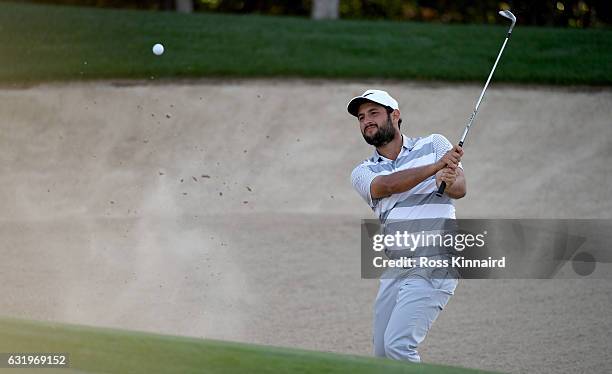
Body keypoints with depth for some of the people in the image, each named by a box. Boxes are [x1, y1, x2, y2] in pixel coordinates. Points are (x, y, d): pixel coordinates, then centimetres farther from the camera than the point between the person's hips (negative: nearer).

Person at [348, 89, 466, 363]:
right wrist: (436, 166, -25)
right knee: (382, 353, 7)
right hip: (394, 272, 5)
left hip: (433, 265, -5)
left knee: (398, 345, -19)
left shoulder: (434, 145, 7)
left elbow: (460, 189, -7)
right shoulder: (363, 173, 12)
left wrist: (448, 181, -32)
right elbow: (388, 185, -10)